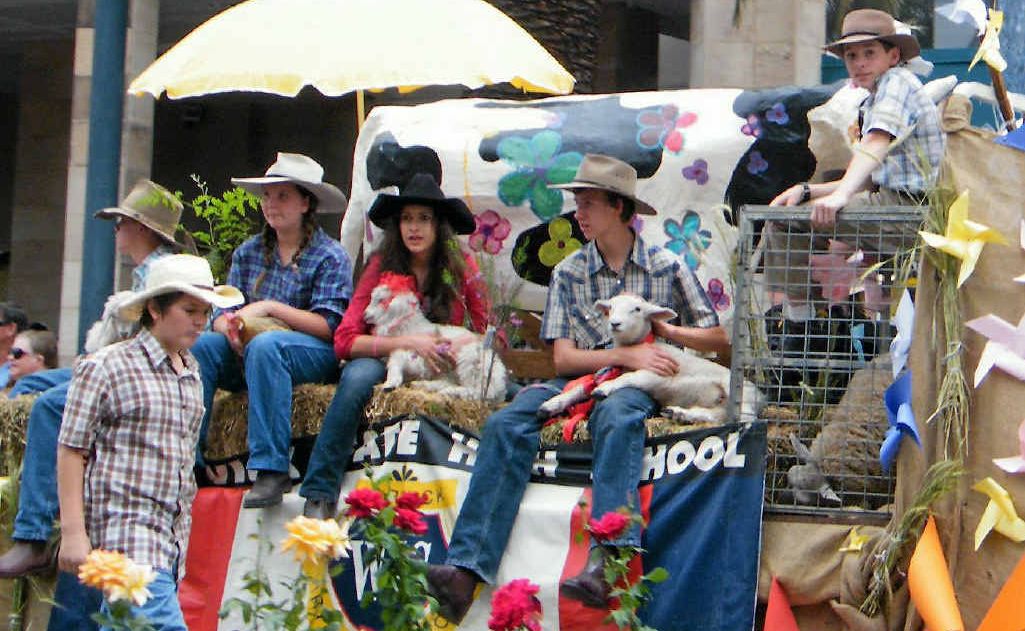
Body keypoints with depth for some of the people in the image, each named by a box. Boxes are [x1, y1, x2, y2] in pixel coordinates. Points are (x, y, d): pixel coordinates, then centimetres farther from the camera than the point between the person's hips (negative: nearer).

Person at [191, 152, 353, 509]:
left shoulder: (330, 257, 0)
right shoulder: (248, 253, 16)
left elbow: (327, 326, -11)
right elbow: (223, 313, 9)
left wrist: (270, 308, -17)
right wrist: (229, 326, -16)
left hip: (315, 354, -5)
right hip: (246, 354, 5)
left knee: (264, 346, -37)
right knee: (199, 344, -23)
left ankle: (271, 470, -39)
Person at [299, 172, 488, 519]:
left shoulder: (461, 267, -2)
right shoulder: (382, 266, -4)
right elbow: (345, 341, -12)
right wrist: (406, 342, -24)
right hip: (386, 361, -1)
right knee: (358, 376, -35)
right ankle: (318, 496, -33)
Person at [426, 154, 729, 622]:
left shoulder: (667, 267, 10)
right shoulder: (568, 273, 14)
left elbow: (720, 340, 11)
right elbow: (563, 358, 4)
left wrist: (667, 329, -7)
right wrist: (626, 354, -11)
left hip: (638, 386, -3)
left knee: (616, 414, -40)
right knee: (506, 422, -27)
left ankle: (606, 561, -54)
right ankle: (467, 567, -39)